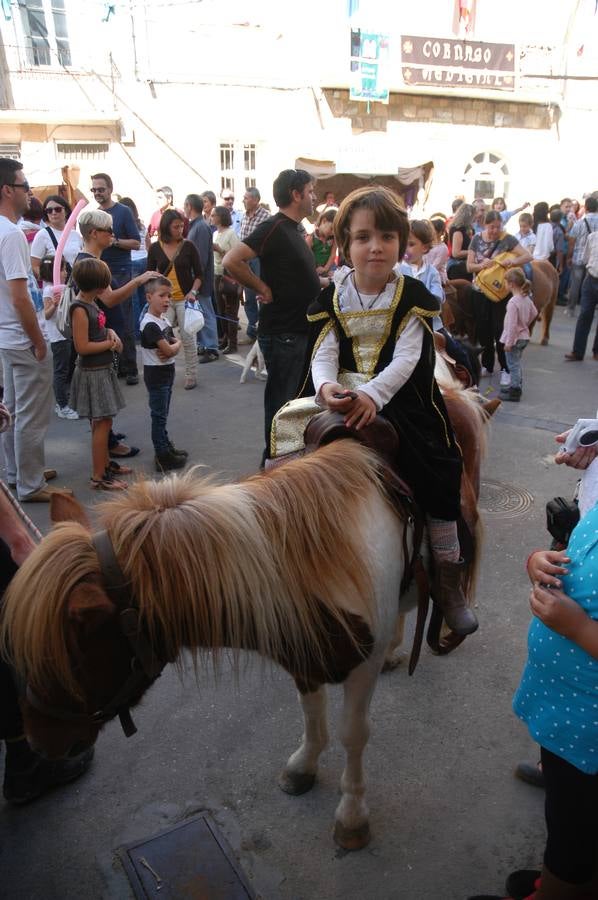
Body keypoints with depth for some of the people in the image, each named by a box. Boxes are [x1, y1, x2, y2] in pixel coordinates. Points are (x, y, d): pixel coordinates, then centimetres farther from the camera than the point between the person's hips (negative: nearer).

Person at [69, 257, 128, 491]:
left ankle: (104, 463, 32)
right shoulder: (80, 309, -20)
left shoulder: (91, 303, 8)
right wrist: (110, 344, -14)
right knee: (102, 423, -6)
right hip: (92, 373, -9)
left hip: (102, 369, 9)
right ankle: (98, 476, 1)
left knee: (102, 422, 18)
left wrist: (110, 332, 1)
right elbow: (82, 347, -24)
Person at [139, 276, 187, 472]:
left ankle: (166, 447, 30)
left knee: (162, 415, 19)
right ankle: (162, 456, 4)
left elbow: (175, 344, 8)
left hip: (167, 372, 9)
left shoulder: (164, 320, 10)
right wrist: (176, 345, -3)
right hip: (156, 374, -9)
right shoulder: (150, 324, -20)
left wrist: (171, 348, -13)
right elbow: (168, 349, -24)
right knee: (159, 415, -2)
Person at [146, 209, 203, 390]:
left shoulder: (188, 246, -1)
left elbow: (199, 274, 3)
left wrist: (193, 291, -12)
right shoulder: (155, 248, 2)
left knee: (188, 337, -1)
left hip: (185, 299, -1)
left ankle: (191, 375, 10)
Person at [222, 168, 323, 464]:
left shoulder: (293, 230, 14)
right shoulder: (274, 228, -15)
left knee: (296, 398, 17)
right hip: (282, 332, -9)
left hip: (299, 330, 9)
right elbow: (232, 261, -25)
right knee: (281, 398, -1)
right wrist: (263, 288, -18)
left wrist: (328, 281, 17)